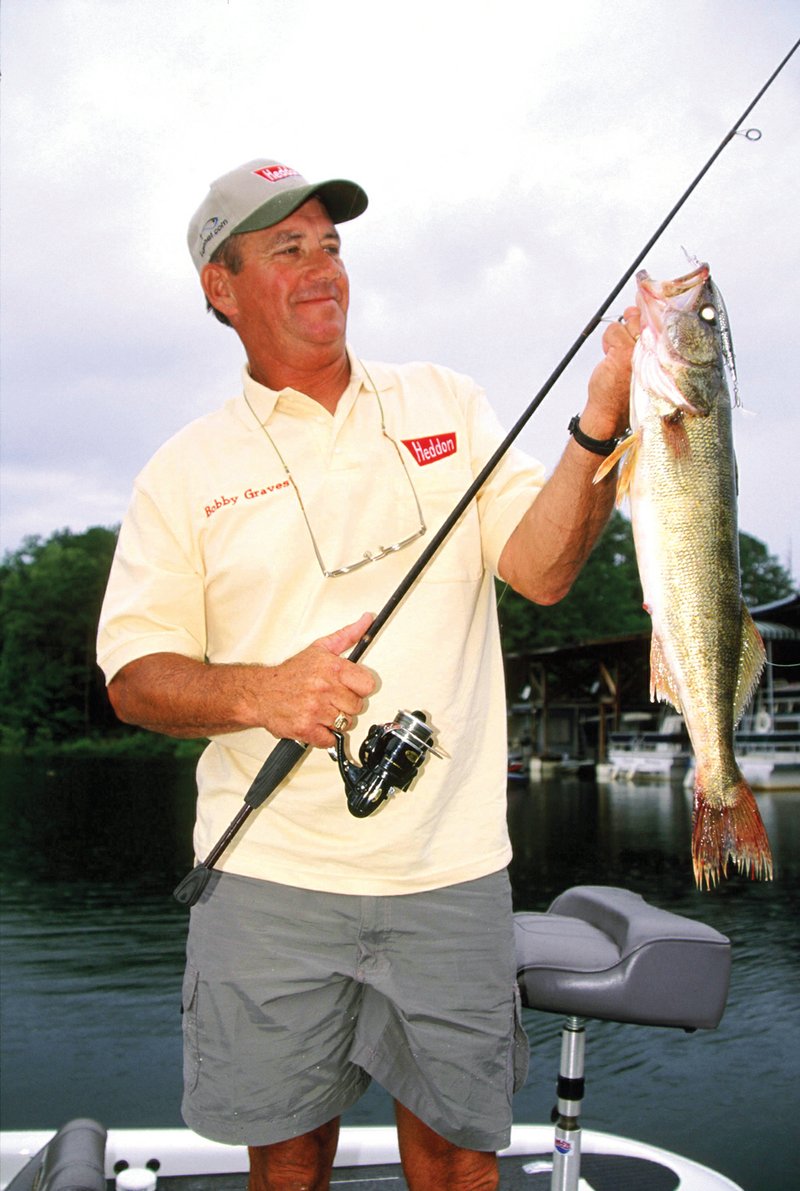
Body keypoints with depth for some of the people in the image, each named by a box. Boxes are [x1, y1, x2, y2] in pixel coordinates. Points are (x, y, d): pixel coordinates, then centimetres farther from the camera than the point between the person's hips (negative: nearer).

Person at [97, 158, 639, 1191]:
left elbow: (542, 569, -3)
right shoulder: (186, 469, 3)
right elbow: (133, 677, 1)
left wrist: (601, 418, -18)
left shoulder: (443, 404, 8)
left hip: (451, 870, 1)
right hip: (269, 874, -1)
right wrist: (259, 692, -19)